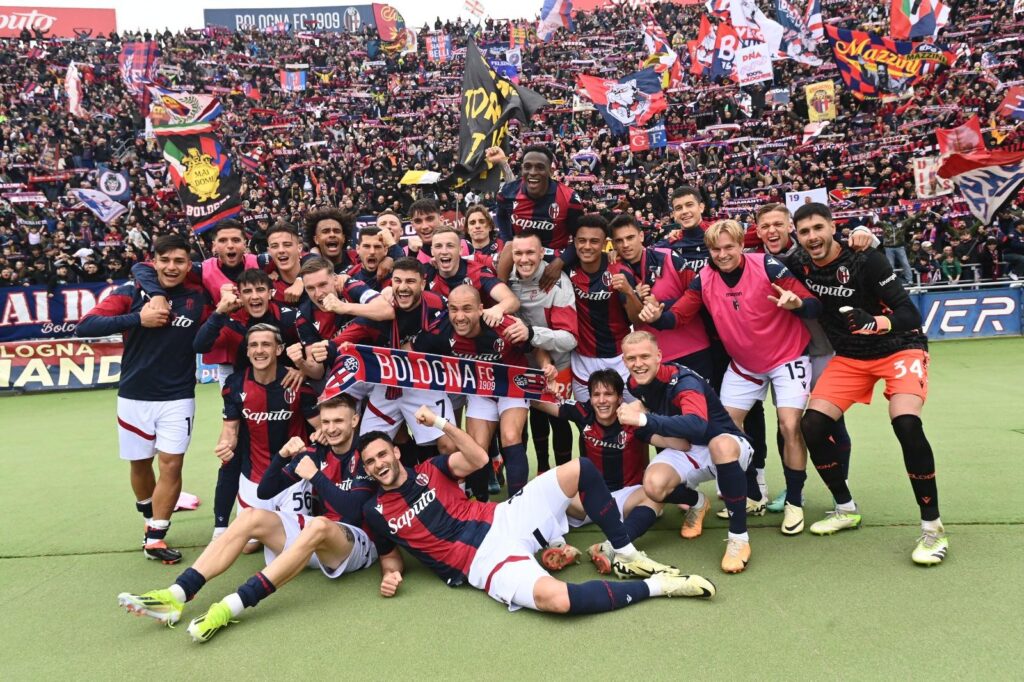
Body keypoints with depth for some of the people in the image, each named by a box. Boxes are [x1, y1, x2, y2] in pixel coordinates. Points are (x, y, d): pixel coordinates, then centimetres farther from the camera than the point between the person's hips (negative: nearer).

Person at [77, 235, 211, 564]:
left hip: (178, 398, -1)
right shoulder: (131, 293, -4)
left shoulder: (199, 299, -2)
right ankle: (151, 519, 40)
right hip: (134, 397, 1)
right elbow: (85, 325, -14)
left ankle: (155, 538, 8)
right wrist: (138, 319, -21)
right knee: (140, 463, 15)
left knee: (171, 465, -5)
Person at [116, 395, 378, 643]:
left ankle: (230, 607, -44)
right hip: (315, 538, 6)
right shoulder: (316, 453, 8)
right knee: (253, 517, -14)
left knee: (319, 525, -39)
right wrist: (282, 456, -10)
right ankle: (176, 595, -27)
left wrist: (315, 476, -19)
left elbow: (350, 512, -20)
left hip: (357, 544, -6)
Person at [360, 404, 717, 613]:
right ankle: (656, 585, -16)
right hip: (484, 561, -4)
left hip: (502, 520, 5)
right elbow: (391, 554, 18)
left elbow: (478, 459, -2)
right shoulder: (376, 512, 6)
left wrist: (440, 423, -10)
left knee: (581, 469, -8)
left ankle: (626, 555, 2)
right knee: (556, 598, -36)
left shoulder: (428, 469, 9)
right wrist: (390, 575, -5)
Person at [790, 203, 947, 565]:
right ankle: (846, 509, 13)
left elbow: (910, 314, -24)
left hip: (899, 348, -5)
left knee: (907, 425, -28)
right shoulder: (800, 265, -7)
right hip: (849, 357, 5)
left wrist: (872, 323, -42)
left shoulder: (866, 260, -21)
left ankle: (932, 526, -10)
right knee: (812, 426, -9)